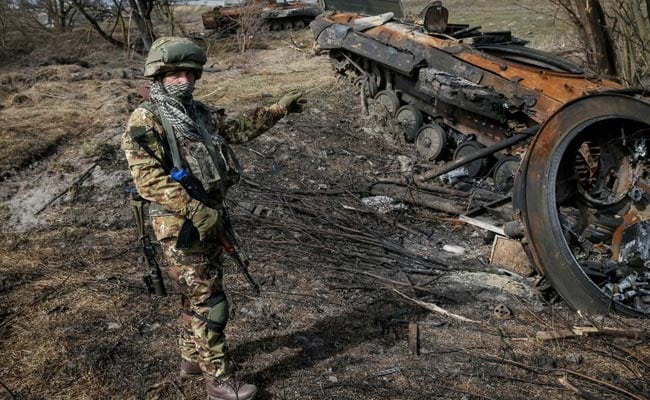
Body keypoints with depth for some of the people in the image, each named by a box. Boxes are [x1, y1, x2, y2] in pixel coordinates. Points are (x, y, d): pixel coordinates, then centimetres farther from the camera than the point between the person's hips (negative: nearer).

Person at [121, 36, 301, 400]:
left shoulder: (200, 112, 9)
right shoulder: (146, 121, -15)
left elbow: (240, 128, 20)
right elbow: (149, 179, -23)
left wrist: (278, 110, 14)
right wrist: (196, 210, -27)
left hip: (211, 218, 8)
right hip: (182, 226, -8)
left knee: (199, 296, 21)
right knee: (209, 303, 0)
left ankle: (193, 358, 39)